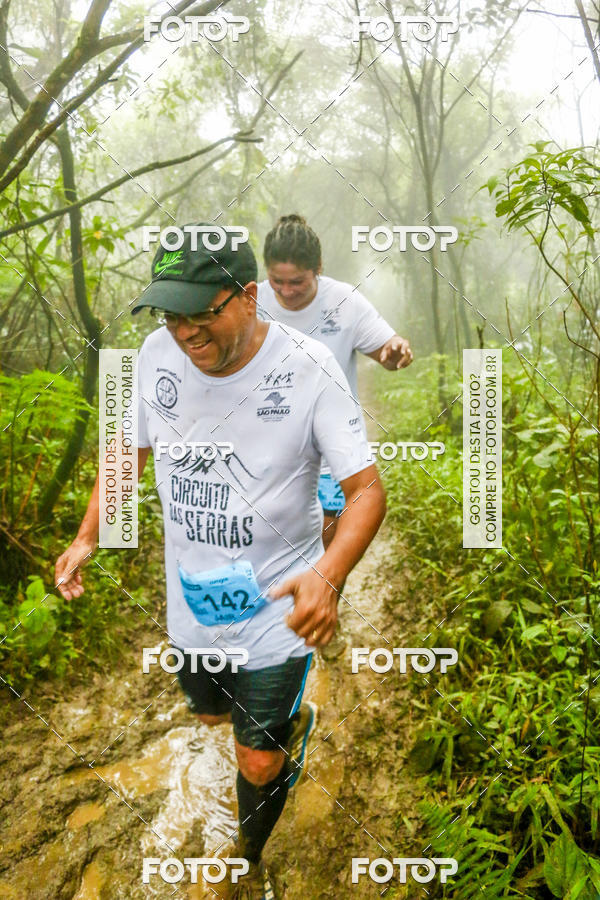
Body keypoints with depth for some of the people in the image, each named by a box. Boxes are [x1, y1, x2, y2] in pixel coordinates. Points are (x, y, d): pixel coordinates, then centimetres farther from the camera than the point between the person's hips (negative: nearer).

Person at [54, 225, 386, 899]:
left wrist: (327, 575, -40)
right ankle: (290, 720, 65)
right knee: (213, 713, 28)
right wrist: (87, 536, -3)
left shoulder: (307, 370, -23)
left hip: (276, 608, -4)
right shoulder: (157, 356, -10)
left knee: (259, 765, 7)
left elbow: (366, 489, -21)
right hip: (191, 599, 5)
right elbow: (131, 449, 7)